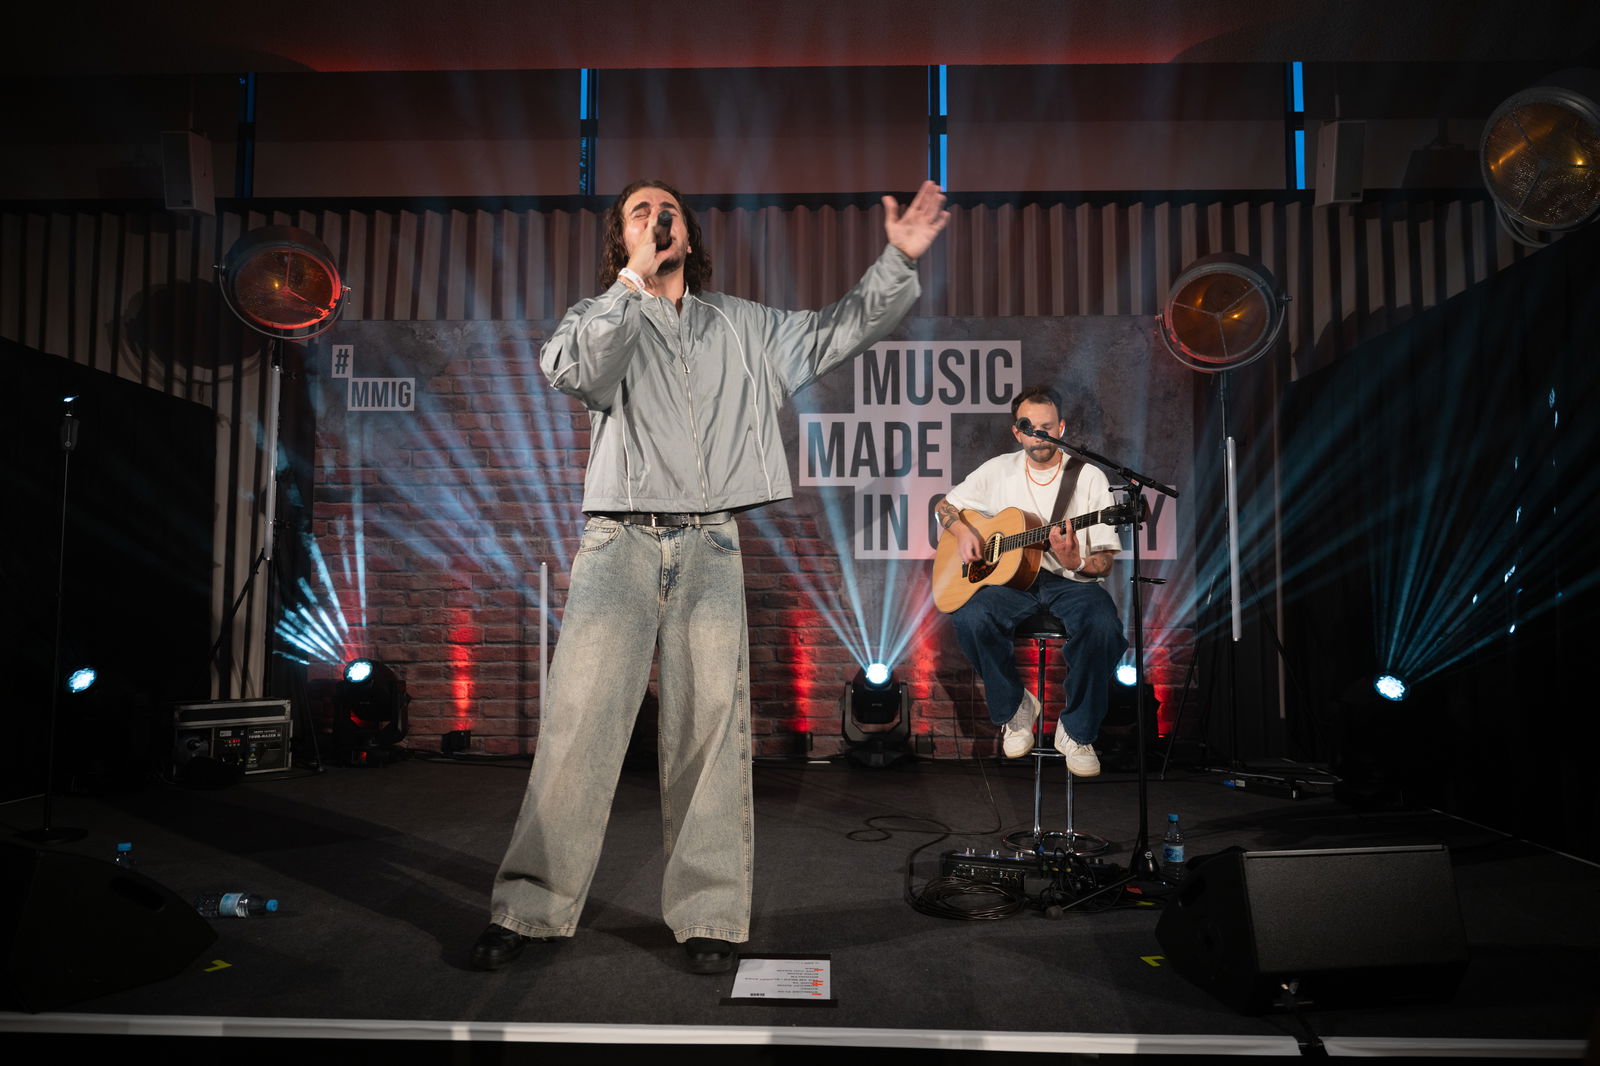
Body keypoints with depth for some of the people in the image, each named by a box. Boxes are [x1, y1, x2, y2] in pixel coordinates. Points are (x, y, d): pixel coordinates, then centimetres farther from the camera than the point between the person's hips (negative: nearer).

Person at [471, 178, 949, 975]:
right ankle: (528, 907, 4)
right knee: (579, 722, -6)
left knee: (712, 727, -1)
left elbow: (837, 332, 17)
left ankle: (707, 916, 8)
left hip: (711, 549, 2)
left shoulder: (742, 325, 19)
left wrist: (898, 261, 7)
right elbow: (571, 371, -11)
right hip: (620, 543, -2)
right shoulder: (604, 317, 11)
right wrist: (633, 282, -15)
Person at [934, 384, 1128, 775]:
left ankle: (1076, 732, -11)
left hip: (1072, 581, -2)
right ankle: (1014, 708, -5)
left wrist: (1074, 561, -26)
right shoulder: (999, 471, 7)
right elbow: (945, 504, 19)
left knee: (1104, 628, -34)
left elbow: (1105, 563, -3)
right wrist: (963, 532, -3)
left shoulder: (1088, 477, -2)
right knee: (970, 618, -31)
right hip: (1012, 577, 2)